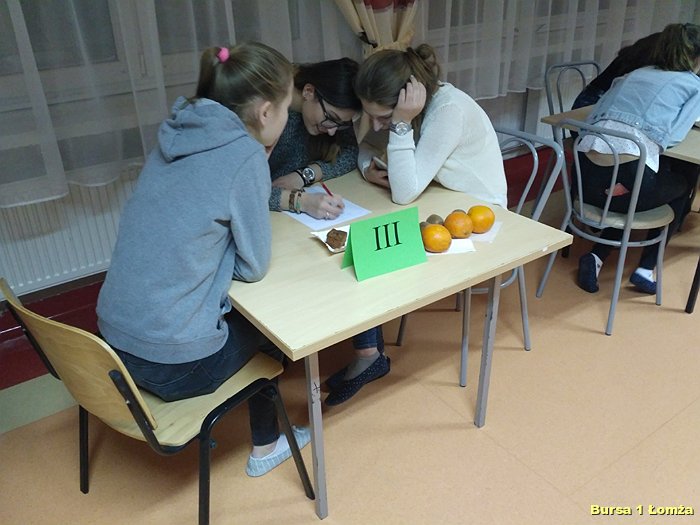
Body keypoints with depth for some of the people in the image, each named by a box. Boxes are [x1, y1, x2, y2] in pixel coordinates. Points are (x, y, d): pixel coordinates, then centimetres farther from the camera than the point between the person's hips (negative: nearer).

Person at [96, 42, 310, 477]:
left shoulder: (179, 137, 5)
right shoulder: (245, 155, -17)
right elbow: (254, 266, -11)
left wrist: (291, 196, 8)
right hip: (173, 366, -7)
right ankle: (266, 449, 37)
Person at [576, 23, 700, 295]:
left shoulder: (634, 74, 26)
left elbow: (593, 117, 21)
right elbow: (672, 136, 0)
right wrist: (654, 132, 18)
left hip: (587, 178, 5)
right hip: (628, 179, -4)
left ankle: (596, 257, 16)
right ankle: (646, 269, 23)